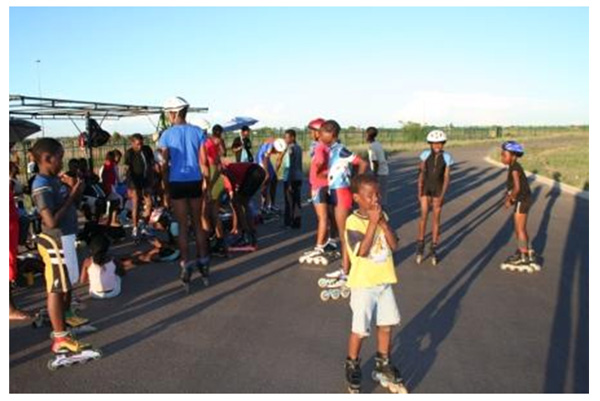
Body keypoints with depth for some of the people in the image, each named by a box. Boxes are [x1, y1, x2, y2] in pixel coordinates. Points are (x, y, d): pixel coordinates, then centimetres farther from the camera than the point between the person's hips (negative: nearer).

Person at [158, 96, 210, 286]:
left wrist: (166, 185, 4)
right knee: (197, 223, 13)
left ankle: (186, 265, 5)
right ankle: (203, 261, 18)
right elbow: (203, 161, -2)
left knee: (183, 225, 5)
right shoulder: (198, 132, 1)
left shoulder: (167, 134, -4)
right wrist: (206, 181, 8)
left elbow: (165, 163, -5)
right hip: (195, 182, 2)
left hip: (177, 182, -2)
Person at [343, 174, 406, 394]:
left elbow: (394, 245, -4)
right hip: (363, 285, -6)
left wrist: (383, 222, -15)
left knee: (386, 324, 15)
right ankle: (352, 367, 26)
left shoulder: (382, 216, 2)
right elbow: (363, 250, -26)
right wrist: (373, 222, -26)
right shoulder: (353, 221, -17)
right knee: (360, 329, 5)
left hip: (384, 281, 6)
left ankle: (383, 366, 34)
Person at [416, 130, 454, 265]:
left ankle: (434, 249, 15)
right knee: (423, 216, -2)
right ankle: (420, 245, 13)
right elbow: (421, 174, -5)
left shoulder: (446, 157, -7)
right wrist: (420, 191, -13)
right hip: (426, 188, 0)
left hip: (438, 189, 0)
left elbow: (446, 178, -7)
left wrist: (442, 196, -14)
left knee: (436, 218, 5)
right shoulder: (425, 155, -7)